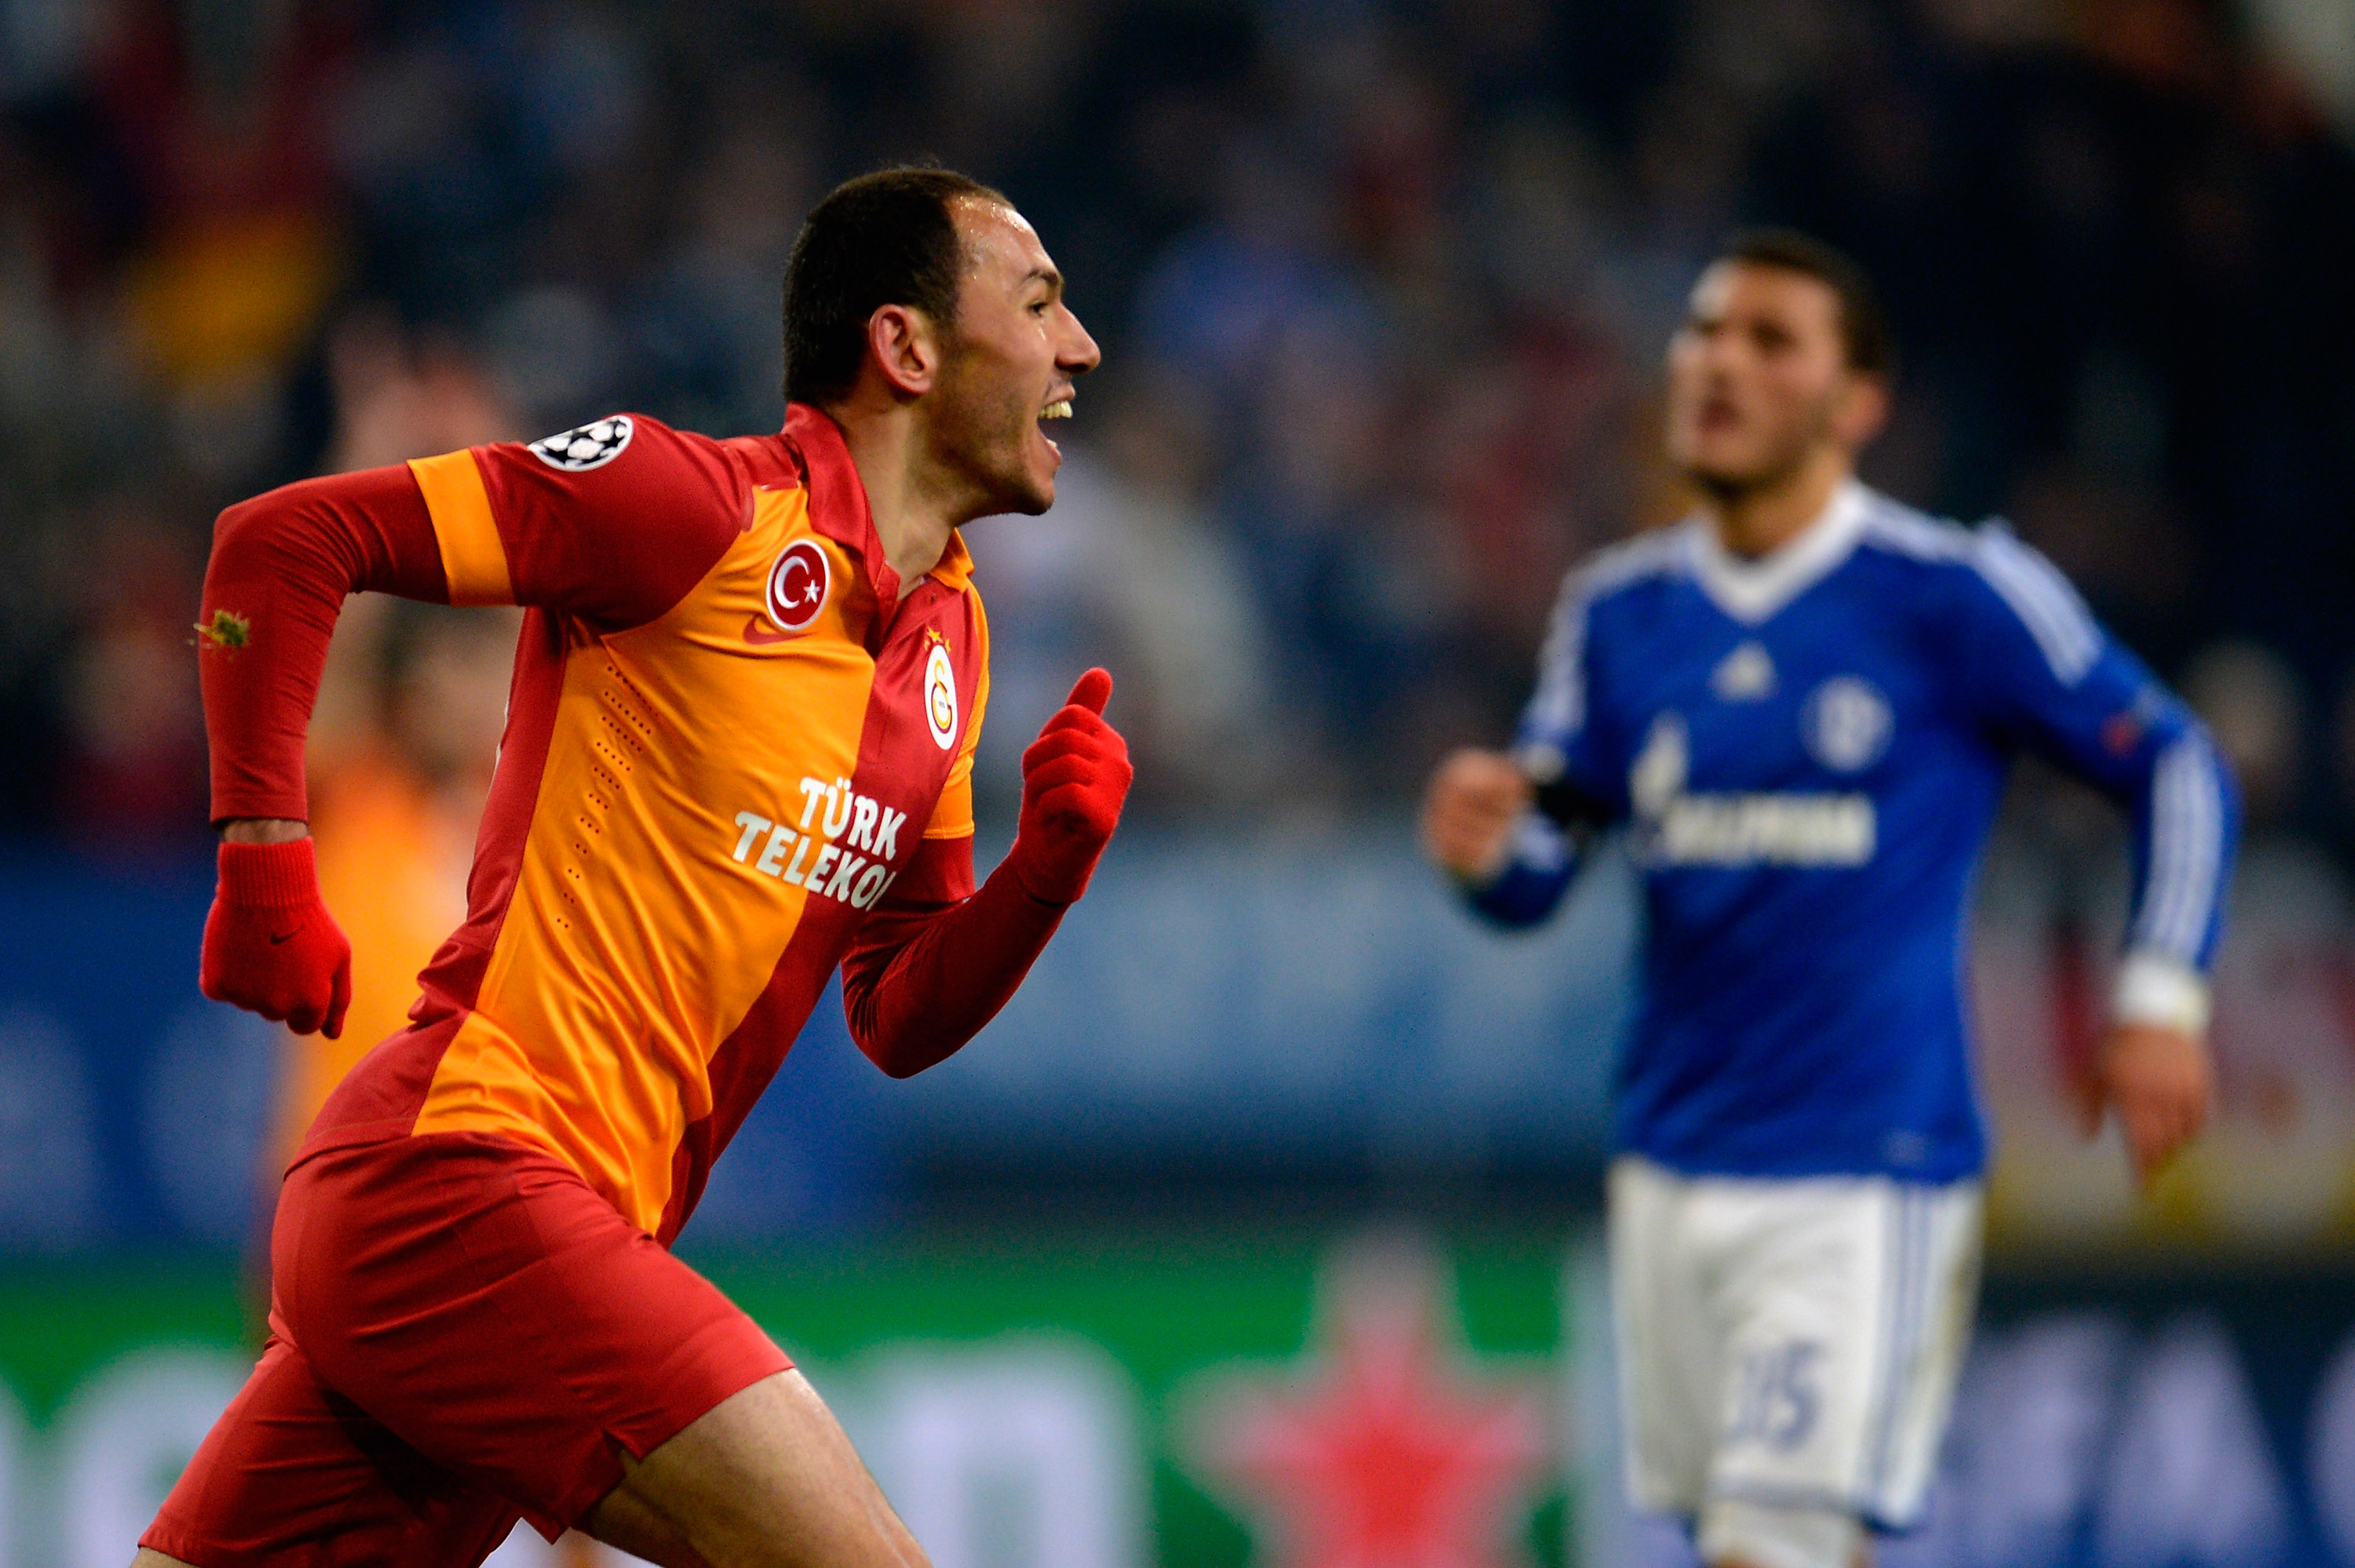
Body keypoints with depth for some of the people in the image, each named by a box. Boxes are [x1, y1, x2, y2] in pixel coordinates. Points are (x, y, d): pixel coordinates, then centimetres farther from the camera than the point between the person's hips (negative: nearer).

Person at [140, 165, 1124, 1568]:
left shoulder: (951, 646, 18)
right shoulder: (708, 506, -8)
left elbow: (901, 1021, 19)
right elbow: (282, 540, -8)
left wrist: (1049, 869, 1)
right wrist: (267, 859, -11)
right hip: (461, 1172, -8)